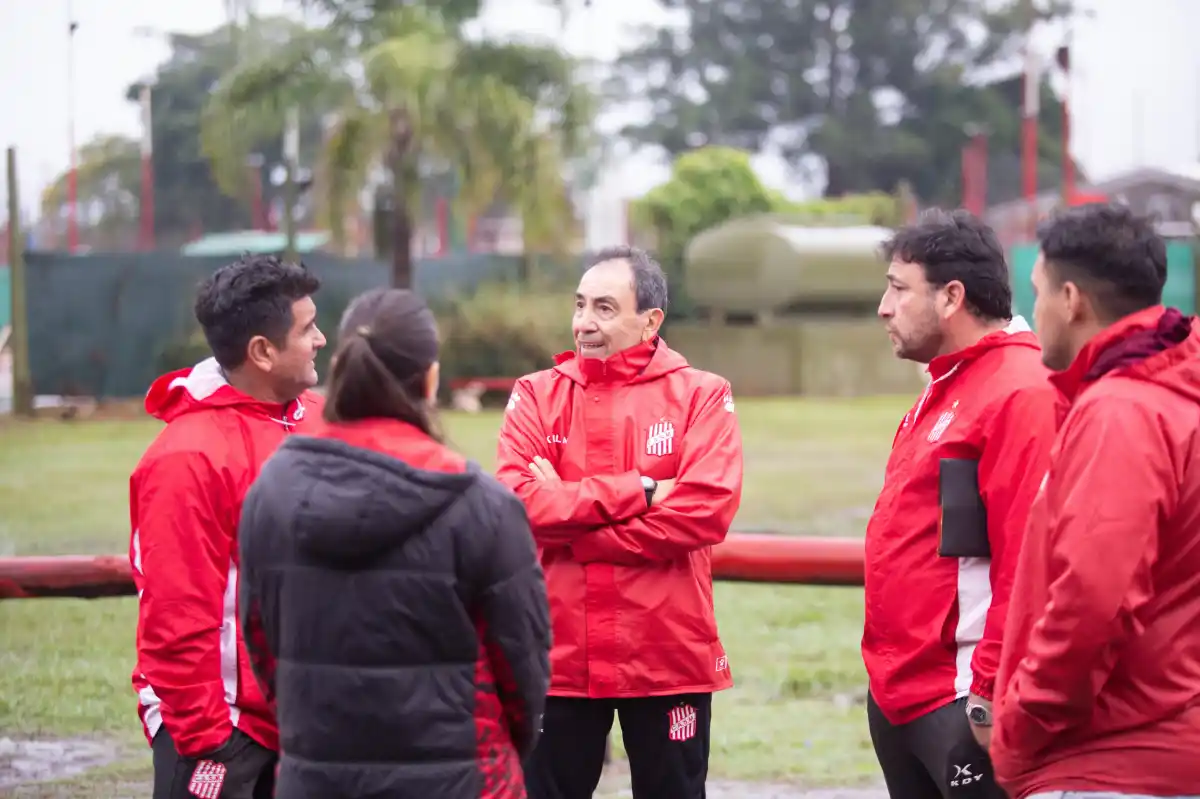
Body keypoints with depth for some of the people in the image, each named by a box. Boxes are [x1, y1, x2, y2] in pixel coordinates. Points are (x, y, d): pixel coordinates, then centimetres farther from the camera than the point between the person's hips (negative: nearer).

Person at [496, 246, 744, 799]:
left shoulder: (701, 395, -2)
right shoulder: (536, 395, 3)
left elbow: (706, 510, -16)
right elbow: (517, 501, -12)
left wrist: (569, 519, -14)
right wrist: (637, 491, -18)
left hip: (669, 656, -1)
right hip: (559, 655, 2)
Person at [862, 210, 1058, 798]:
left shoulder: (1022, 392, -15)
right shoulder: (947, 388, 17)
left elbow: (1029, 561, -21)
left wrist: (992, 689, -21)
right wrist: (890, 672, 18)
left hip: (961, 706, -10)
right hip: (898, 693, 10)